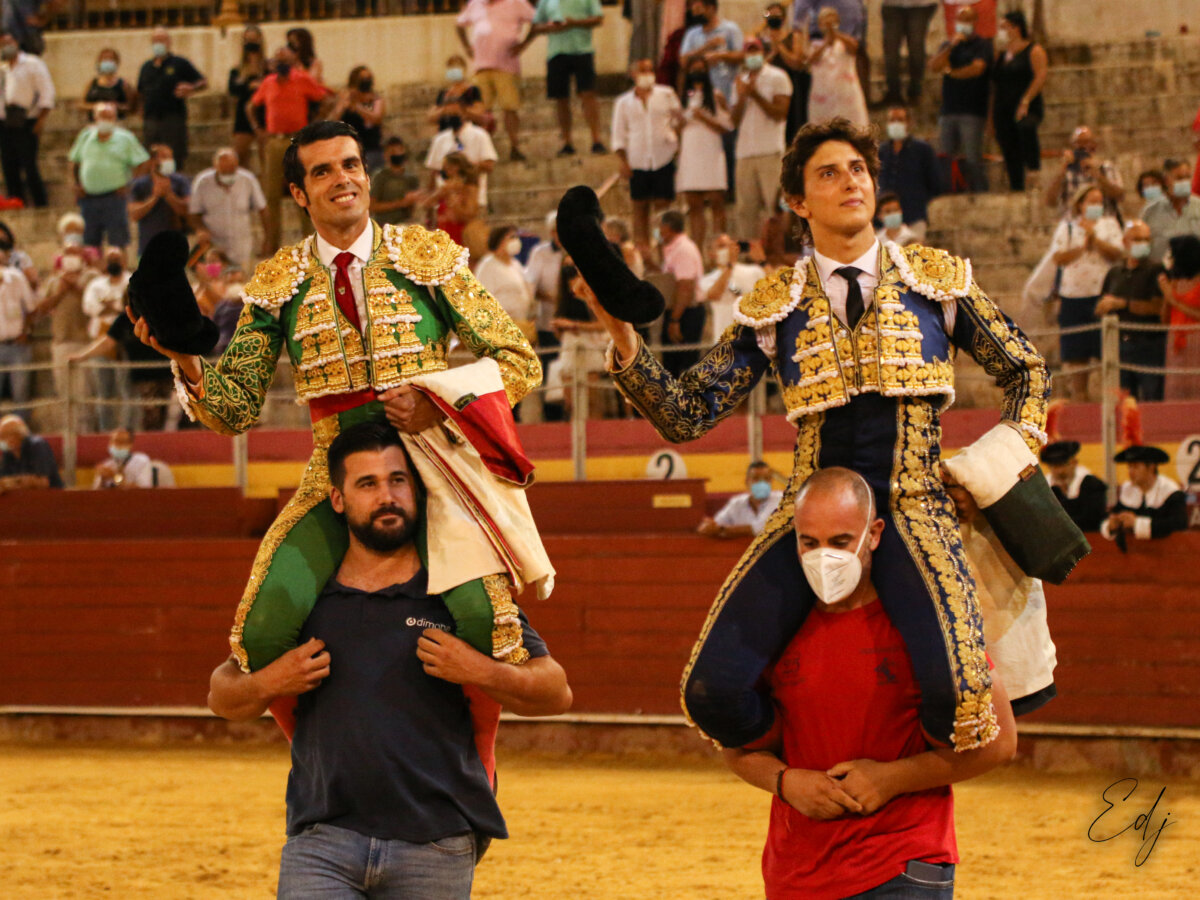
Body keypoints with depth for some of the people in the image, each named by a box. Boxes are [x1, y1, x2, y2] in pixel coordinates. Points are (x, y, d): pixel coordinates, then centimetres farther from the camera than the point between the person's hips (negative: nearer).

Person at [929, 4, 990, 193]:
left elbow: (977, 68, -12)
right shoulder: (948, 45, 20)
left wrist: (950, 73, 4)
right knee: (945, 158, -2)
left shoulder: (982, 45, 3)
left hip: (972, 112, -5)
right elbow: (934, 66, 5)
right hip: (948, 110, 5)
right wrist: (951, 46, -8)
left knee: (972, 159, -10)